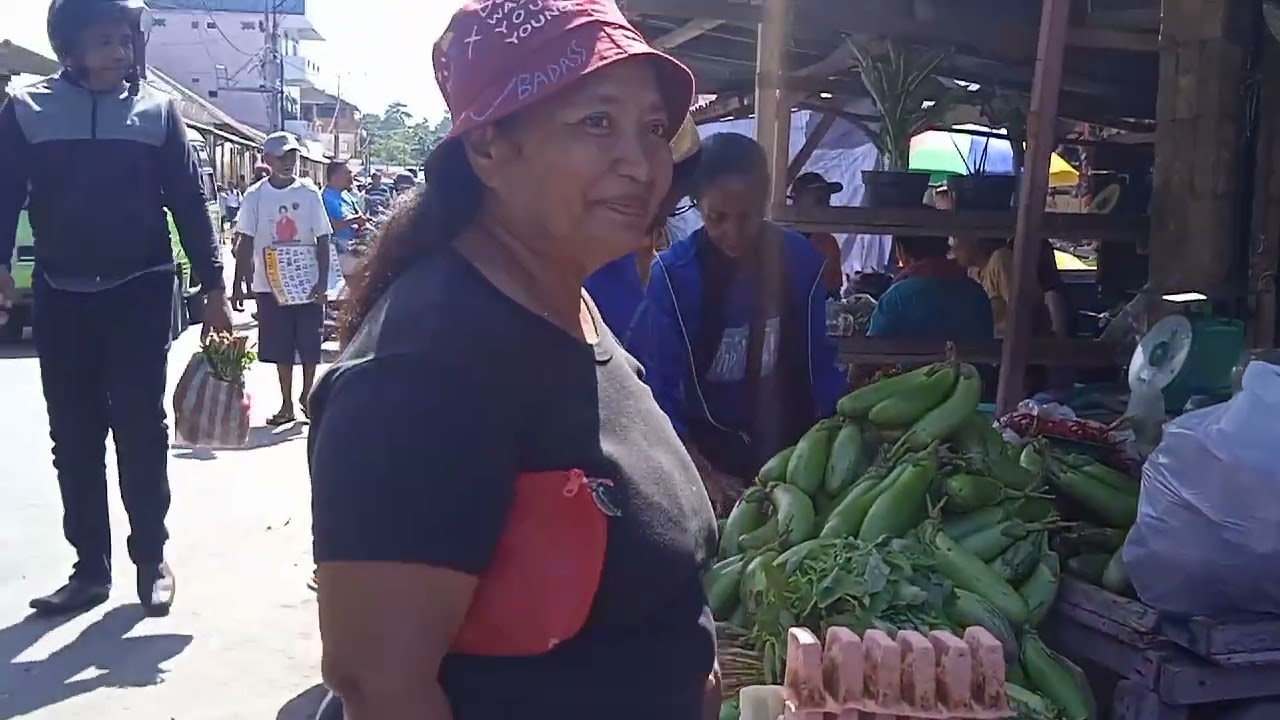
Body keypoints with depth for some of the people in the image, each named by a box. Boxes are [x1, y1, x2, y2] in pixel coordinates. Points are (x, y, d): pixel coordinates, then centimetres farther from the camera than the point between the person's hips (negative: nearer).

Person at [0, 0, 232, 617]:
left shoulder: (157, 111, 4)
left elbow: (188, 203, 4)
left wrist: (213, 288, 1)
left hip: (140, 294, -1)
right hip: (61, 297, 1)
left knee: (140, 429, 2)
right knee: (73, 436, 5)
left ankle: (151, 559, 14)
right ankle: (90, 566, 15)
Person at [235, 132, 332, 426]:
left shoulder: (309, 193, -2)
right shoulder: (255, 196, -1)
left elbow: (322, 241, -1)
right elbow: (246, 242, 1)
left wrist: (323, 282, -7)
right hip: (270, 285, 0)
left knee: (310, 346, 5)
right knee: (281, 349, 6)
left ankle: (306, 396, 26)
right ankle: (287, 404, 17)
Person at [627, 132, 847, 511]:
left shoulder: (800, 259, -11)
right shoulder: (673, 273, -18)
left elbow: (817, 358, -2)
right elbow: (660, 386, -17)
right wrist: (704, 473, -24)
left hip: (787, 445, 2)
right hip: (706, 447, -2)